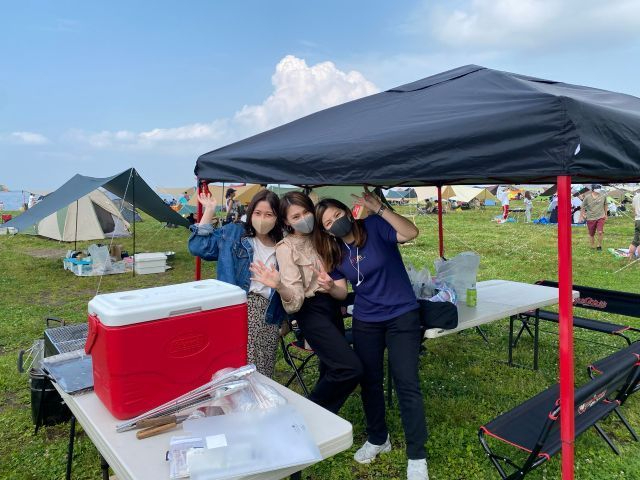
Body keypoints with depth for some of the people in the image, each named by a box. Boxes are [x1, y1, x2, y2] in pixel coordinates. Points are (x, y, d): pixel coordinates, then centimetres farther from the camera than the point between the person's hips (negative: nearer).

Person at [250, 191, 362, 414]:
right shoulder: (286, 248, -10)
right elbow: (295, 299, -20)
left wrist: (340, 282, 4)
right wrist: (279, 286, -38)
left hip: (333, 305, 7)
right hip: (312, 311, -7)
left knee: (331, 371, 12)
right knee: (351, 368, -15)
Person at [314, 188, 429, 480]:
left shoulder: (375, 228, -15)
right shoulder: (335, 253, -3)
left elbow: (411, 233, -30)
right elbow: (343, 293, 3)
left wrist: (377, 208, -36)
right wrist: (330, 287, -20)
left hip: (402, 316, -4)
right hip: (365, 322, 5)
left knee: (407, 383, -3)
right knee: (369, 380, 14)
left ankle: (416, 456, 11)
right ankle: (377, 438, 37)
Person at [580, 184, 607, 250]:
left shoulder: (603, 196, -2)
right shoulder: (587, 197, -10)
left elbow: (605, 205, 14)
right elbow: (583, 207, 1)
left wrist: (605, 214, 21)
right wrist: (581, 216, 3)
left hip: (600, 217, 1)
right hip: (591, 218, 0)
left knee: (600, 232, -16)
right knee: (591, 234, 9)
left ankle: (599, 245, 7)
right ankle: (592, 246, 30)